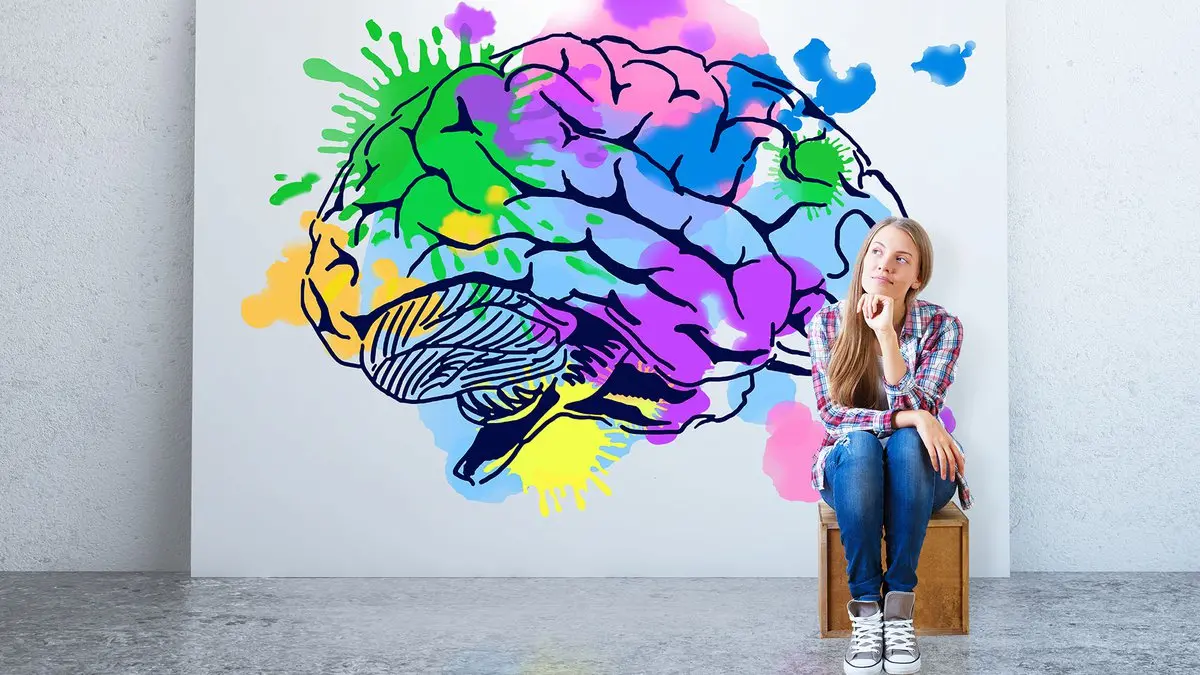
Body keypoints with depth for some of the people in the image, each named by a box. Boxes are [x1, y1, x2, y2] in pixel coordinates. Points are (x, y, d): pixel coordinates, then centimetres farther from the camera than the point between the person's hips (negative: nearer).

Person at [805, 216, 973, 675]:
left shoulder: (941, 326, -8)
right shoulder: (827, 322, -7)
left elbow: (917, 411, -20)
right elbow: (832, 414, -14)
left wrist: (886, 336, -29)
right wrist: (908, 418, -29)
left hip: (918, 472, 0)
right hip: (850, 473, 0)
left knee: (905, 443, -35)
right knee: (858, 443, -35)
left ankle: (899, 606, -32)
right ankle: (866, 610, -32)